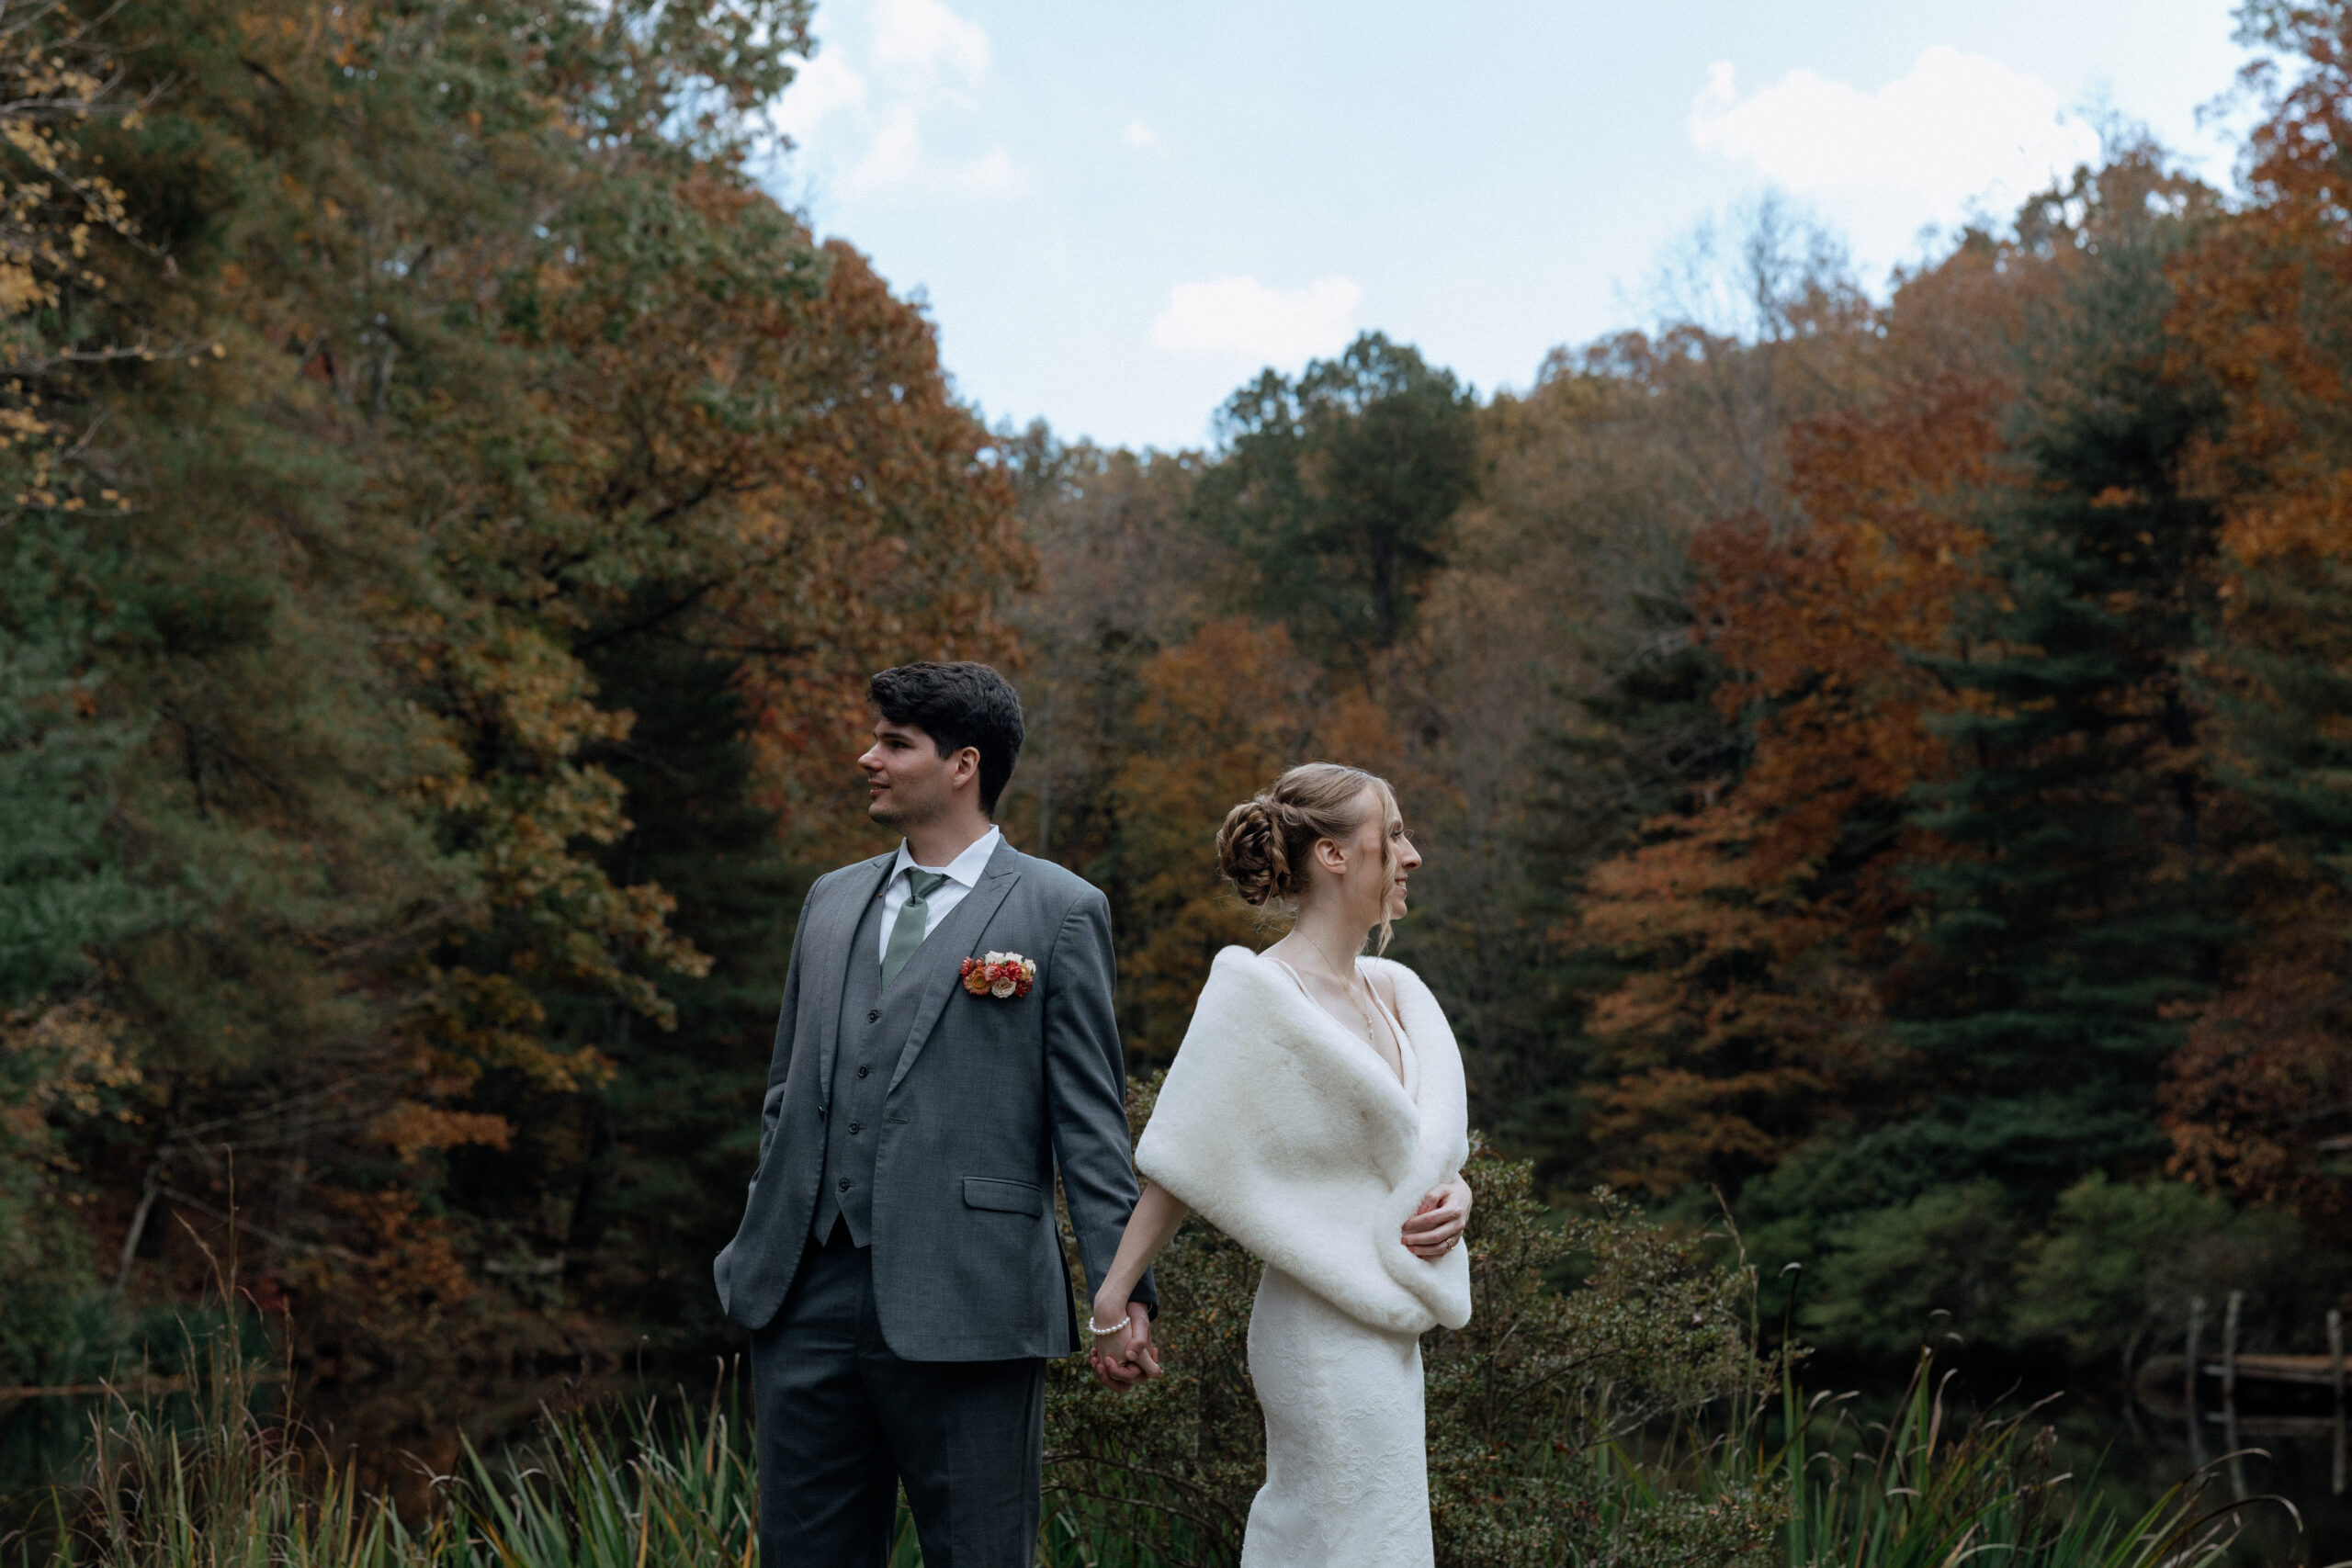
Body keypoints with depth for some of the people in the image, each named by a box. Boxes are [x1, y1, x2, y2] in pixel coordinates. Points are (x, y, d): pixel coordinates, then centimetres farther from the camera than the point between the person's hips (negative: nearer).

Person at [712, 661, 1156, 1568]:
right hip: (806, 1296, 6)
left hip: (962, 1310, -5)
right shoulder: (832, 900, 16)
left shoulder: (1058, 910, -1)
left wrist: (1120, 1286, -9)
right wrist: (761, 1245, 17)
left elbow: (1090, 1119, -3)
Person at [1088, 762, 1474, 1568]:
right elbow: (1185, 1160, -12)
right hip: (1326, 1334, -8)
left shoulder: (1394, 991, 11)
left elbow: (1434, 1147, 20)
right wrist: (1112, 1302, -13)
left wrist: (1453, 1196, -2)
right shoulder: (1262, 995, -12)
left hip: (1384, 1327, 8)